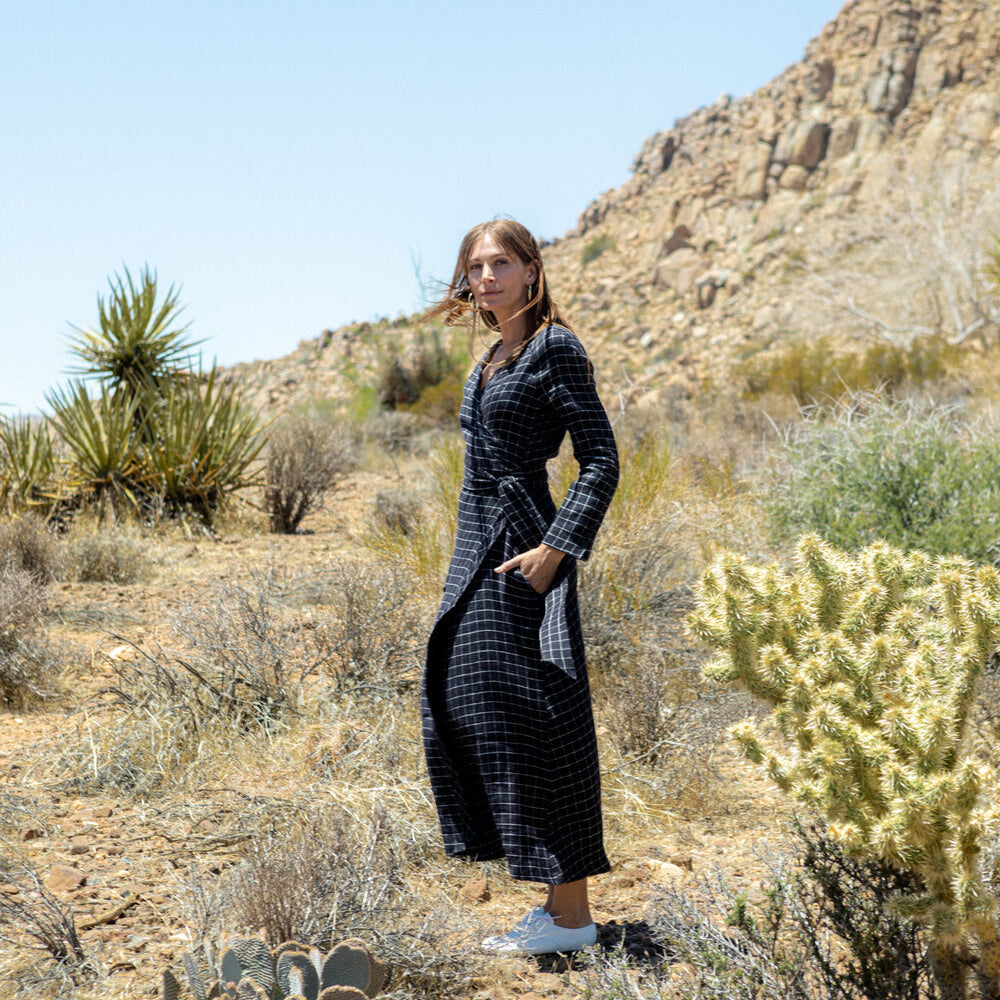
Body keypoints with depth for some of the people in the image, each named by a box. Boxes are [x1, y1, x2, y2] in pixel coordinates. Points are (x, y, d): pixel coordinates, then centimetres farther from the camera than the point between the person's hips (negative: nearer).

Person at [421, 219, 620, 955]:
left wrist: (557, 548, -22)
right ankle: (558, 906, 16)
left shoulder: (554, 348, -8)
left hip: (521, 550, -10)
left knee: (527, 716, -8)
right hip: (479, 550, 10)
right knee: (464, 709, 9)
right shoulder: (493, 359, 17)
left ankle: (572, 915, 1)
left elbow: (601, 461, -14)